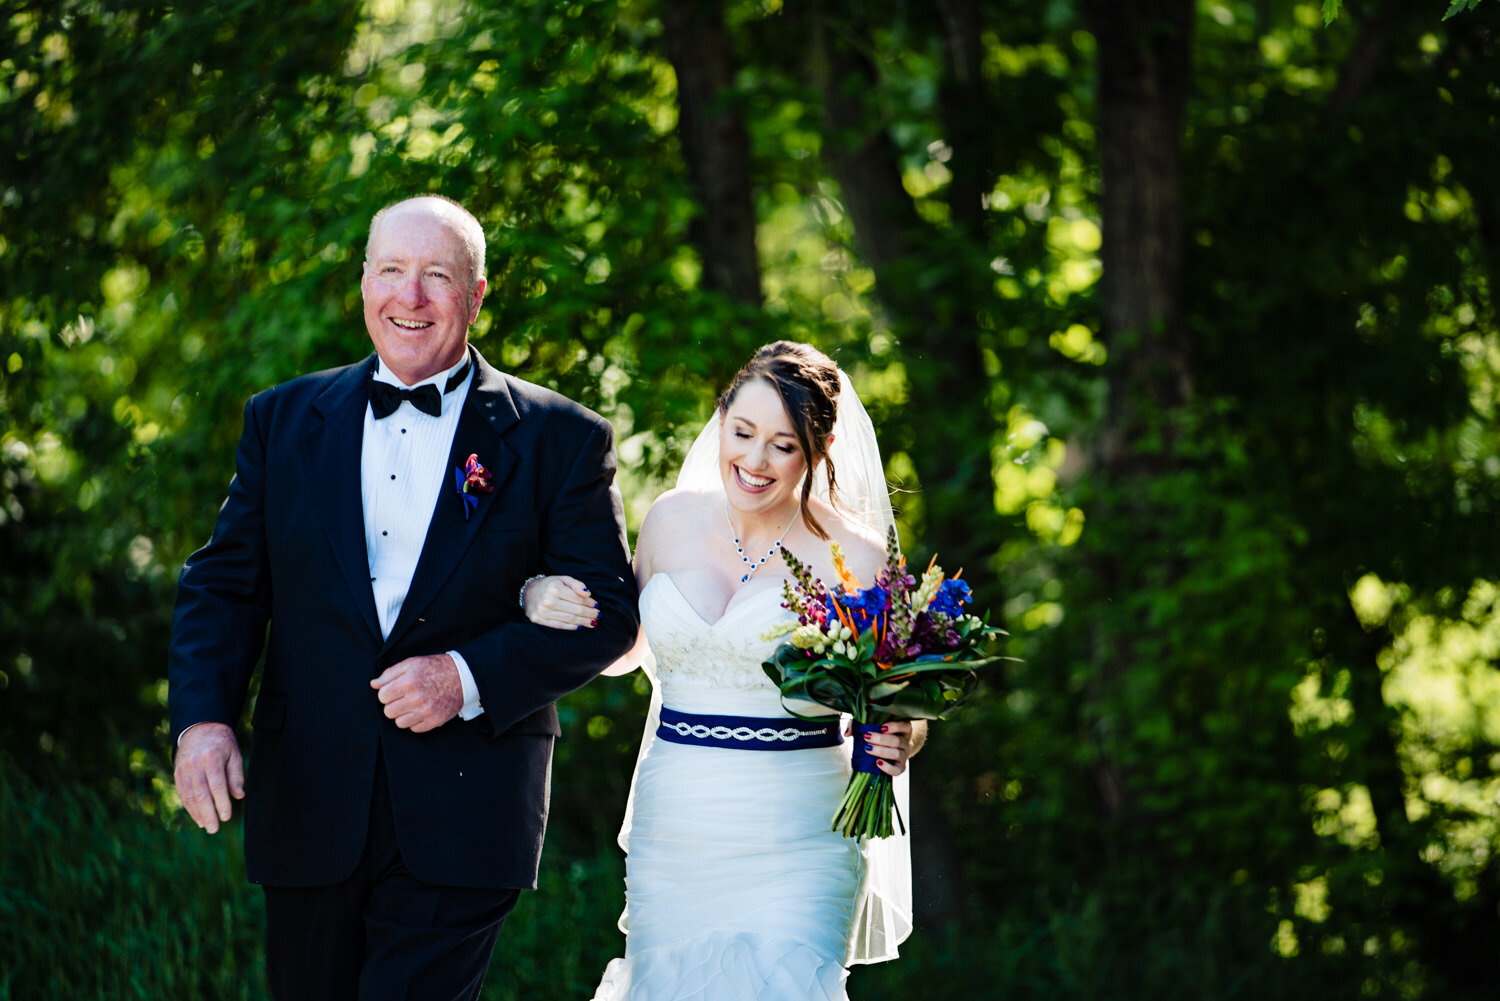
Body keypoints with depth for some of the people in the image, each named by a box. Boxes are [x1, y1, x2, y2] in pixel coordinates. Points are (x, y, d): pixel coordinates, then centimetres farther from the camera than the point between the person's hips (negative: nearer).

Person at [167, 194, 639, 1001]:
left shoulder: (559, 440, 1)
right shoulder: (283, 419, 10)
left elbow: (606, 611, -2)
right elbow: (223, 585, 8)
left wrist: (470, 678, -16)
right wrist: (202, 718, -9)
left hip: (461, 820, -3)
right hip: (308, 806, 3)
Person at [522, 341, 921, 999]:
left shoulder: (854, 557, -7)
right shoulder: (672, 520, 4)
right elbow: (622, 649, 18)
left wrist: (900, 741, -21)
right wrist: (541, 600, 0)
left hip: (796, 845, -3)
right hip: (674, 834, 3)